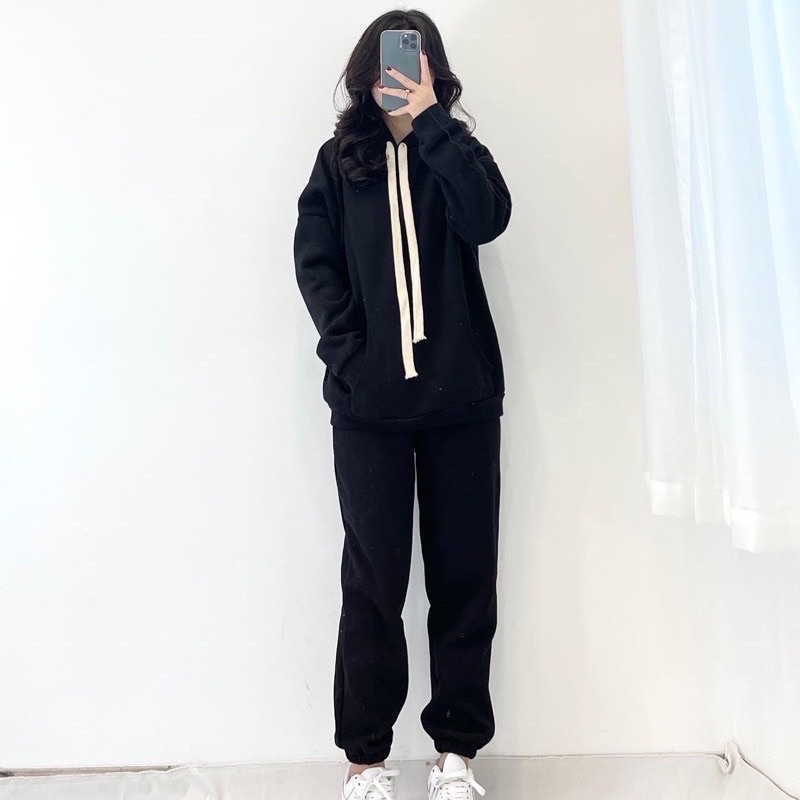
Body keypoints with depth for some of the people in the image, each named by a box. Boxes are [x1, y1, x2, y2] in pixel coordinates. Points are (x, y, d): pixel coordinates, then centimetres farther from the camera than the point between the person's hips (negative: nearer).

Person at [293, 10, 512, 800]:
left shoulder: (449, 151, 13)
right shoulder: (340, 158, 13)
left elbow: (488, 217, -9)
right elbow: (314, 260, 1)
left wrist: (431, 119, -8)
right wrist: (349, 349, -11)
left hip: (462, 394, 1)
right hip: (369, 401, -1)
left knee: (465, 573, 4)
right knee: (373, 577, 2)